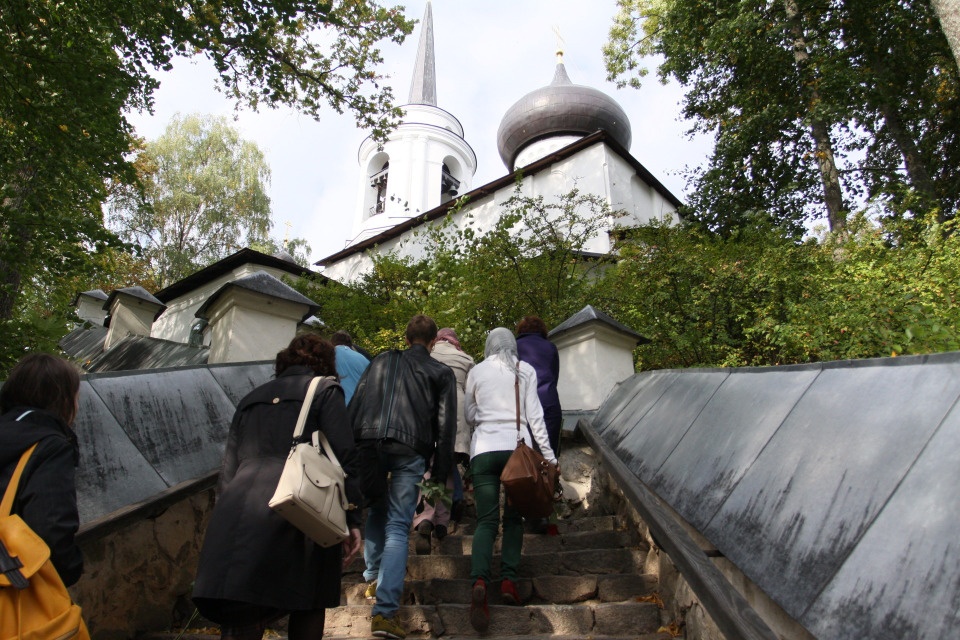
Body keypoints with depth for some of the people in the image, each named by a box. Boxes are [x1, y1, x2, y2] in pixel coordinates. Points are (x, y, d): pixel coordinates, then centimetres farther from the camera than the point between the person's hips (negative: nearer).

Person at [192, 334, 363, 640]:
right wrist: (351, 521, 1)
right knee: (307, 608, 14)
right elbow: (344, 458, -2)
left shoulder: (251, 399, 26)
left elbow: (228, 470, 22)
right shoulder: (325, 389, 10)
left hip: (234, 516, 5)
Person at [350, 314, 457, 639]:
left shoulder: (380, 361, 20)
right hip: (410, 450, -2)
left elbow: (355, 403, 14)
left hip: (369, 443, 3)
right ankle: (385, 612, -7)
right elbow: (446, 424, 7)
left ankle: (373, 570, 42)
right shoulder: (441, 372, 13)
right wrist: (441, 470, 9)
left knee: (375, 511, 25)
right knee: (398, 526, -1)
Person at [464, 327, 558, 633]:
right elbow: (535, 416, 2)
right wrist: (549, 456, 6)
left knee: (486, 520, 1)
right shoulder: (525, 370, 6)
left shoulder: (476, 371, 8)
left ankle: (480, 582, -19)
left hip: (484, 449, 0)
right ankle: (508, 581, 1)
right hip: (518, 448, 0)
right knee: (514, 517, 12)